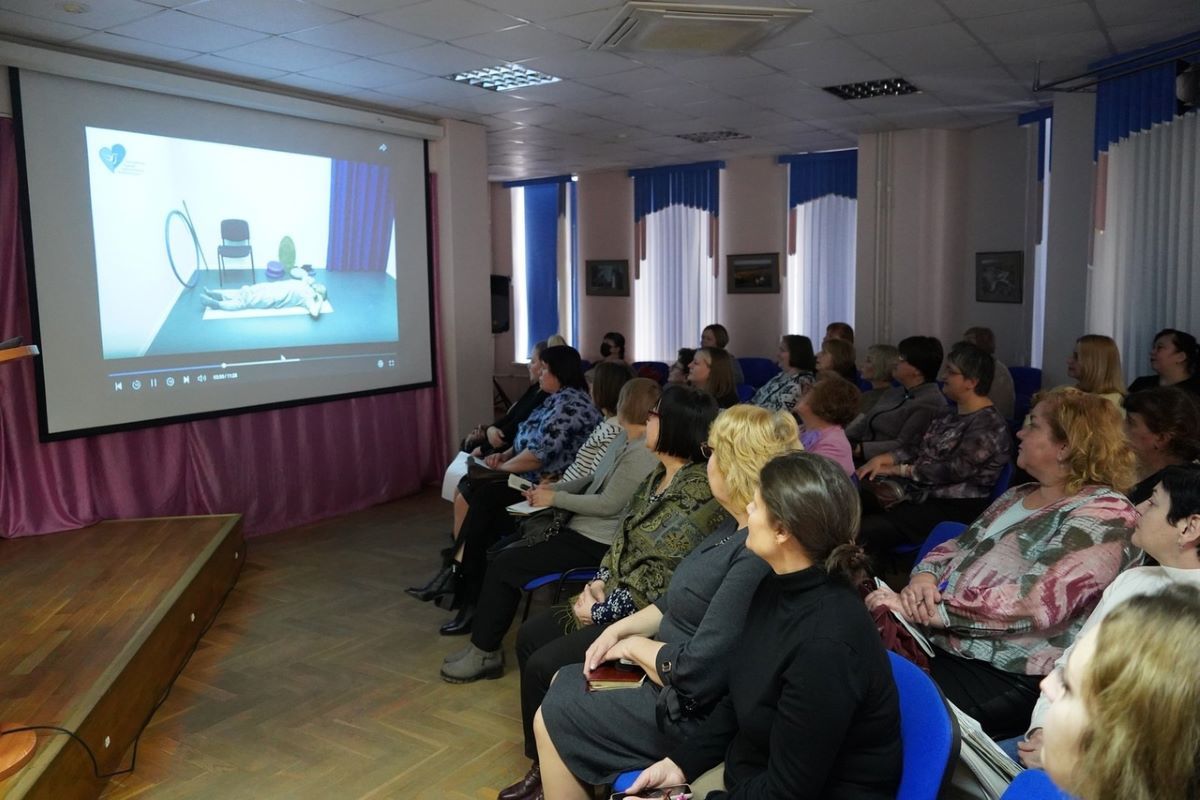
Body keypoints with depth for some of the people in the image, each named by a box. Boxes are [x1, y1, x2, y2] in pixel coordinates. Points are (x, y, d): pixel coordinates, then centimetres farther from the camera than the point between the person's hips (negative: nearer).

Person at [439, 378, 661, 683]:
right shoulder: (624, 439, 11)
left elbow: (609, 504, -21)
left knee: (504, 567, -8)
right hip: (579, 531, 10)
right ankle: (484, 646, 10)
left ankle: (484, 653, 7)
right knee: (503, 555, 5)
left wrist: (555, 498, -11)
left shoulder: (640, 453, -20)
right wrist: (555, 487, 5)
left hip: (594, 544, -10)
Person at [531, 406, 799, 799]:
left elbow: (699, 673, -30)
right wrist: (620, 629, 1)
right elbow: (681, 603, 14)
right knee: (563, 684, 16)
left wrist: (634, 647, -13)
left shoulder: (758, 556, -30)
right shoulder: (738, 529, 3)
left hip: (692, 710, -9)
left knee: (552, 719, -1)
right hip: (670, 671, 10)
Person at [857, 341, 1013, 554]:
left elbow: (955, 470, -18)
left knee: (869, 529, -31)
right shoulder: (948, 414, 18)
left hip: (956, 509, -8)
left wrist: (900, 469, -11)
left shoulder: (989, 425, -11)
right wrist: (883, 459, -2)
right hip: (922, 494, 8)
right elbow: (920, 450, 16)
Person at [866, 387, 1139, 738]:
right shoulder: (1018, 495, 18)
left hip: (1008, 678, -7)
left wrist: (923, 610, -25)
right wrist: (925, 578, -7)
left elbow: (1032, 601, -22)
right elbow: (954, 548, 18)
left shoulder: (1105, 515, -9)